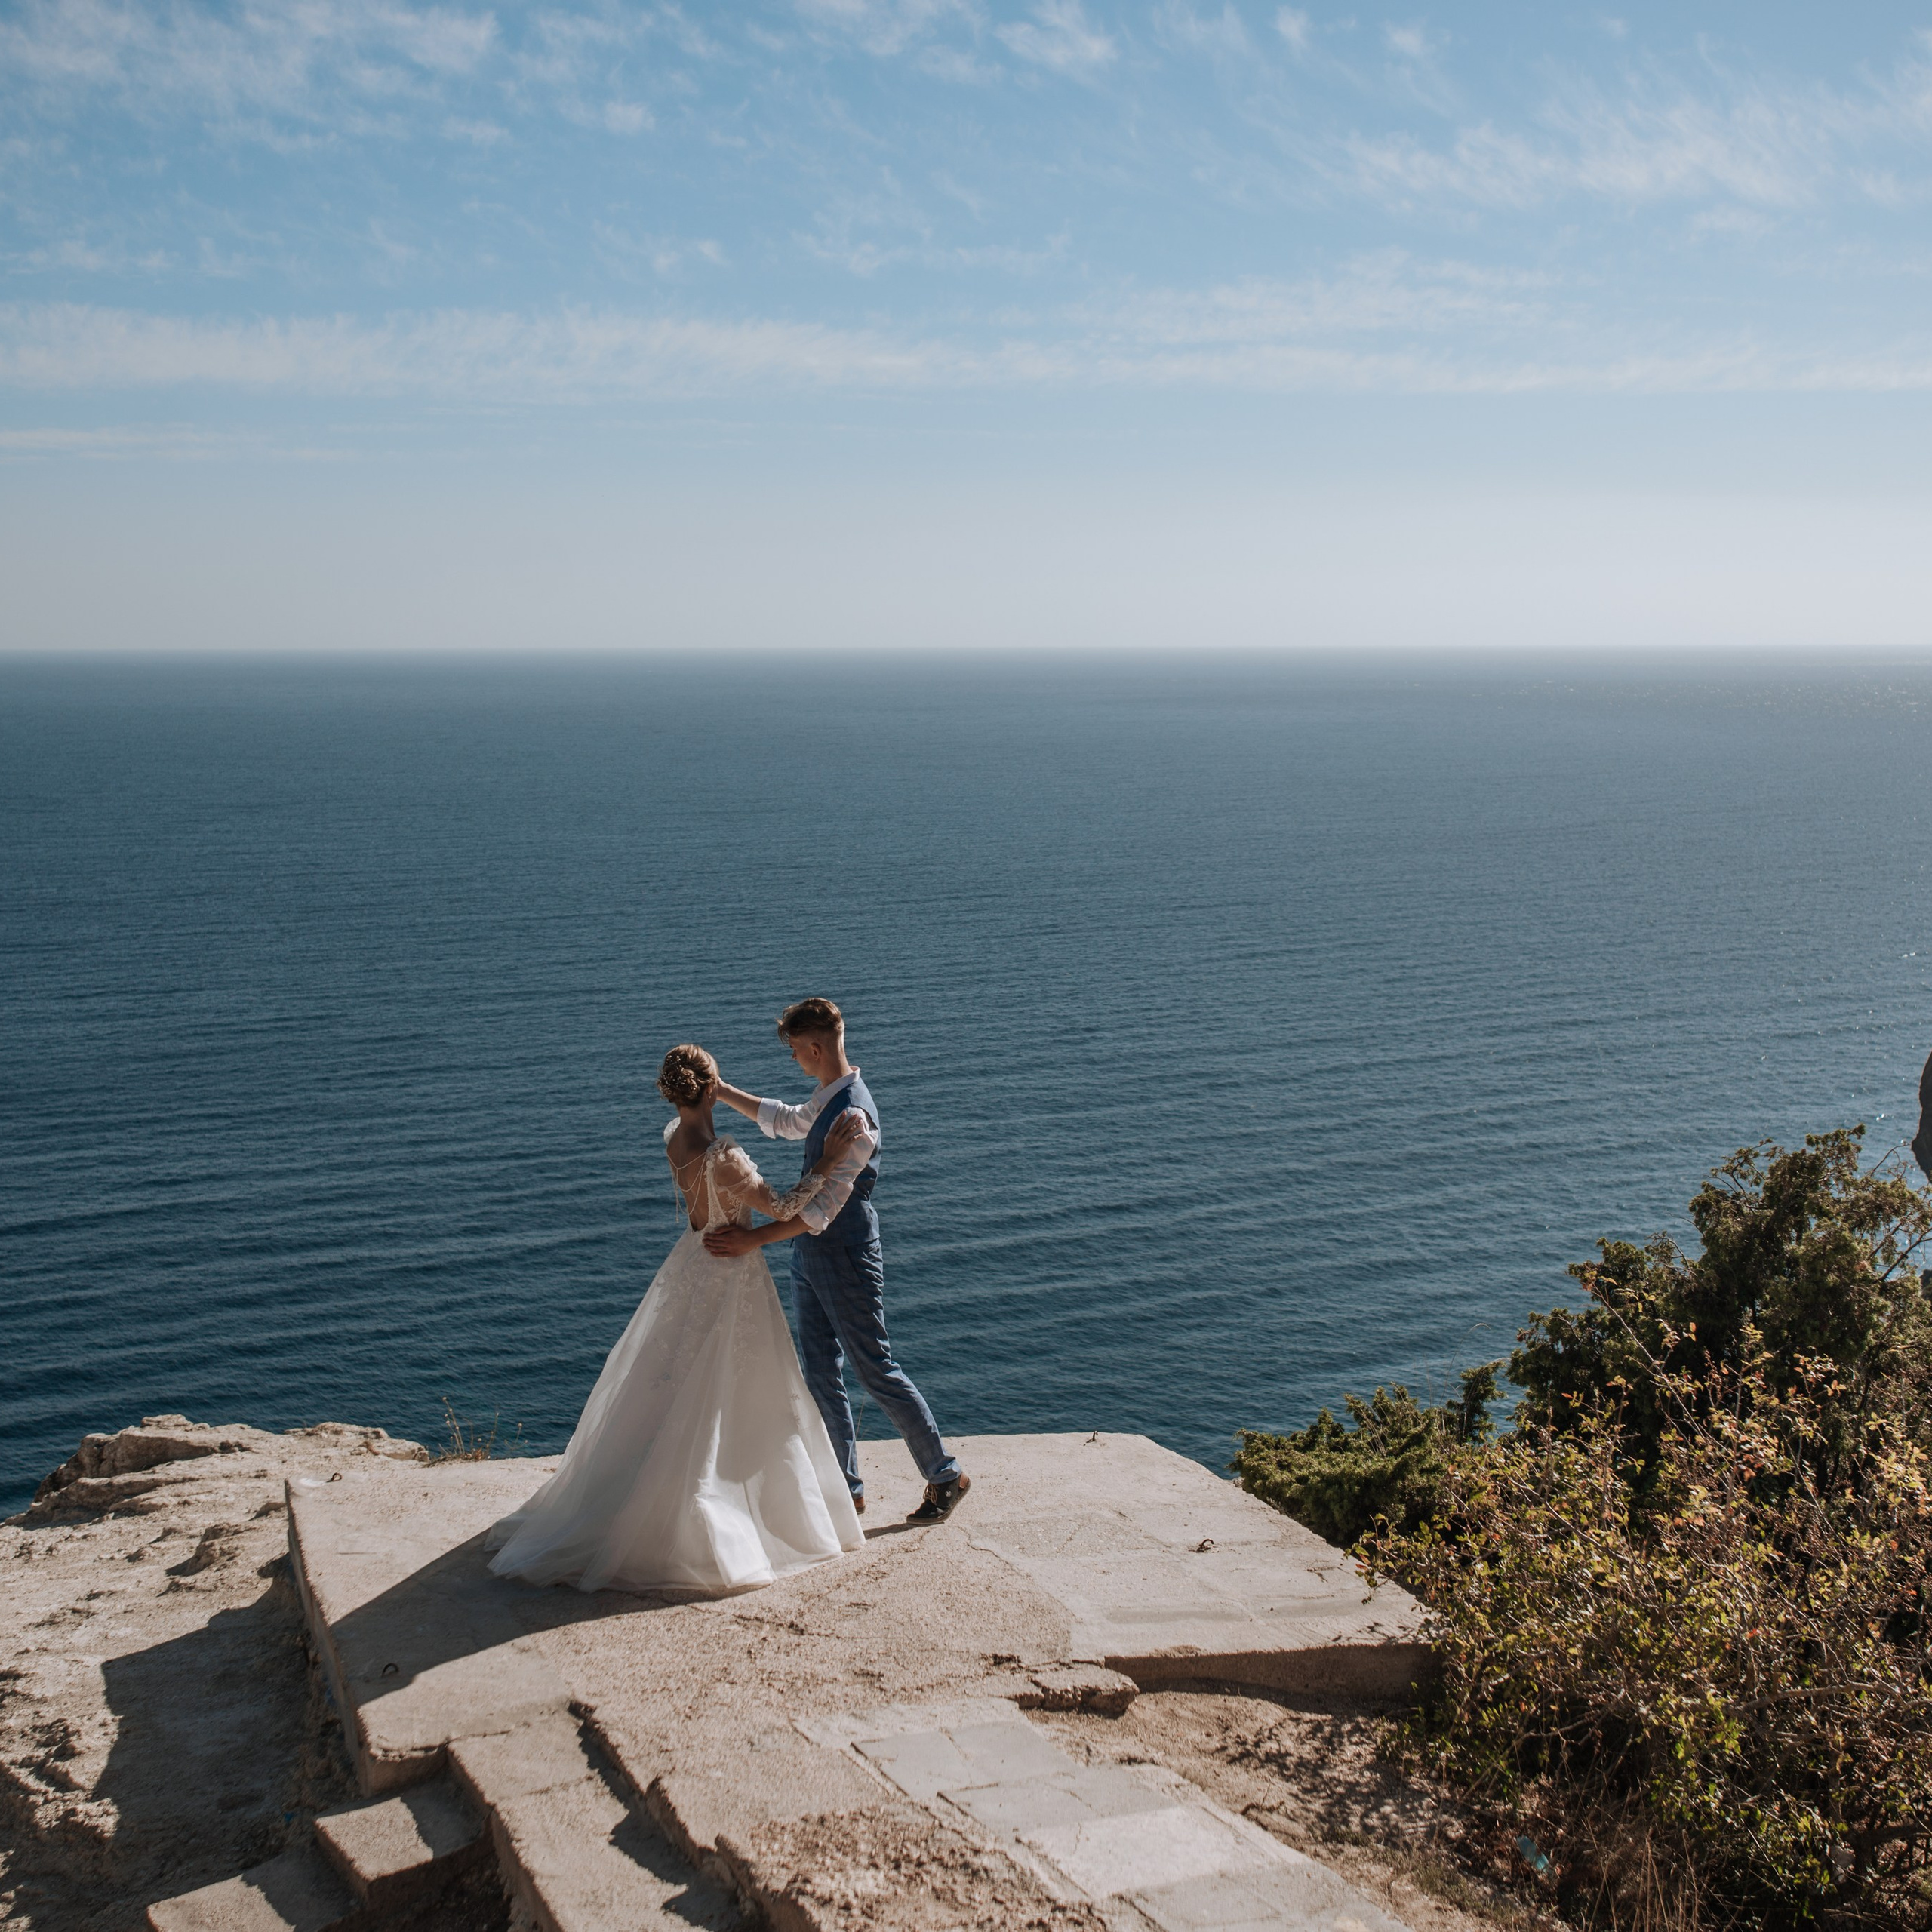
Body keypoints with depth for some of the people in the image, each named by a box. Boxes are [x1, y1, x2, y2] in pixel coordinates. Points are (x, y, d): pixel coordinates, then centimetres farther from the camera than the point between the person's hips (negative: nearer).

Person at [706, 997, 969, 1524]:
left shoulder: (853, 1114, -25)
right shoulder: (828, 1098, 6)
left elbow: (824, 1207, -29)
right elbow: (788, 1121, 30)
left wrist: (752, 1239, -31)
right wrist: (722, 1092, 29)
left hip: (844, 1254, -9)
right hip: (811, 1254, 9)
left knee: (875, 1370, 0)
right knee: (821, 1373, 13)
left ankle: (945, 1476, 14)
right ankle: (847, 1486, 24)